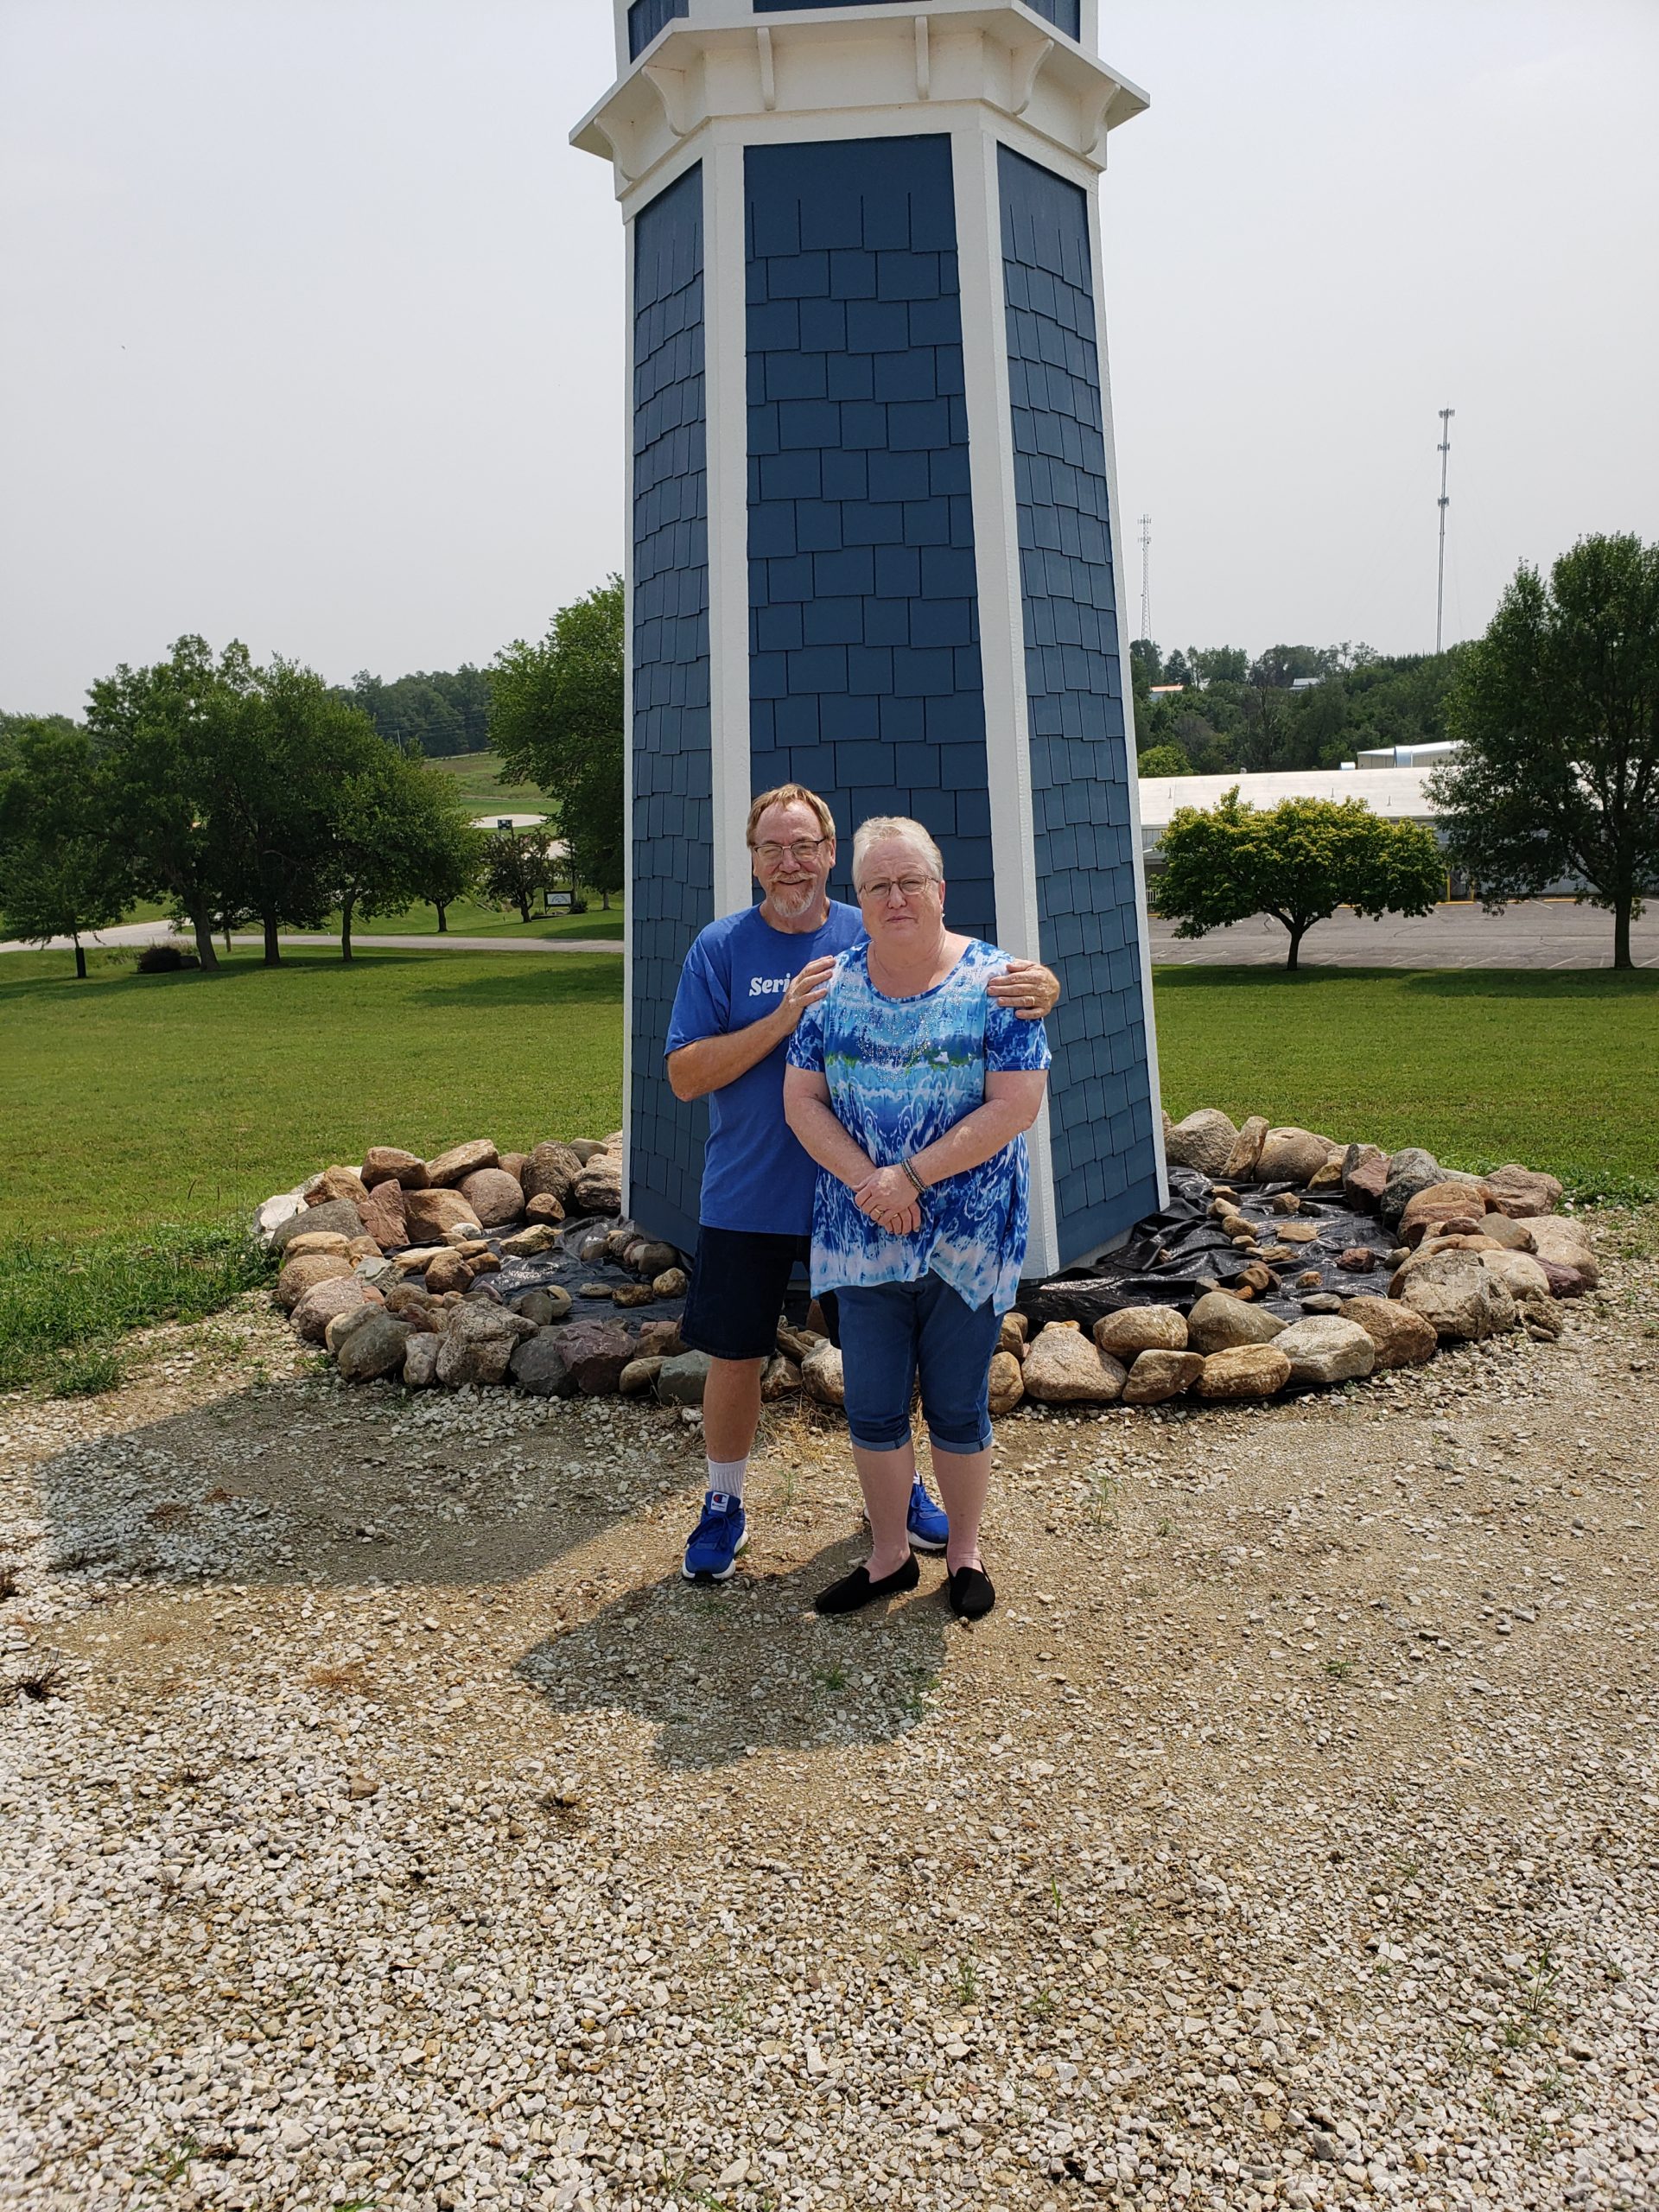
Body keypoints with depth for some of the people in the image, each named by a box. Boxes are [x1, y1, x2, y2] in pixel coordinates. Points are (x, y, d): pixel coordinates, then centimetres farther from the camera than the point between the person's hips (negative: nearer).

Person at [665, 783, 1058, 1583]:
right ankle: (724, 1506, 31)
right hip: (746, 1201, -1)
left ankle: (898, 1486, 38)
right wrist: (785, 1018, -23)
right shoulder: (722, 947, -5)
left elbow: (976, 977, -7)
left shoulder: (873, 939, -3)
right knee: (734, 1359, 9)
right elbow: (684, 1074, -11)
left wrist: (1038, 985, -32)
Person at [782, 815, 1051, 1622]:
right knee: (871, 1407, 12)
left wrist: (911, 1175, -18)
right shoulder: (832, 986, 3)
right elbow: (801, 1100, 1)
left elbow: (1016, 1105, -13)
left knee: (958, 1408, 11)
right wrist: (866, 1179, -15)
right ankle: (889, 1554, 31)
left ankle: (964, 1551, 32)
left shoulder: (994, 981, -7)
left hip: (967, 1238, -2)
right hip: (861, 1239, 3)